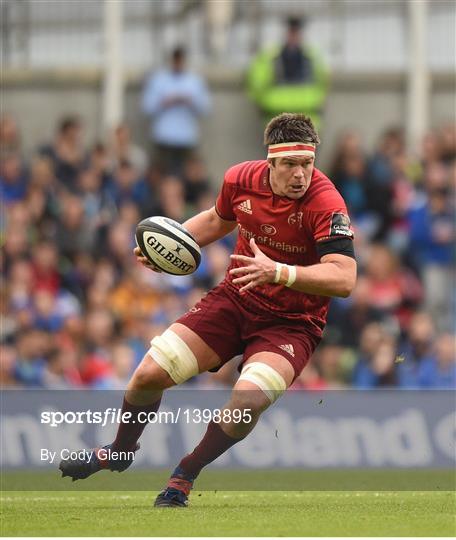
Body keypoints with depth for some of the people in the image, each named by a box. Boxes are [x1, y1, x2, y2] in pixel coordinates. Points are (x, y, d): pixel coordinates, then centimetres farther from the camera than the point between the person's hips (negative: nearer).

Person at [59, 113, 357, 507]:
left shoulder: (326, 204, -25)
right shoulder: (242, 179, -8)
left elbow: (344, 278, -33)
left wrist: (278, 272, -44)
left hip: (291, 323, -4)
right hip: (236, 298, 4)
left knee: (249, 400, -29)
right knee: (150, 374, -4)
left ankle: (184, 478, -1)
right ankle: (120, 453, 30)